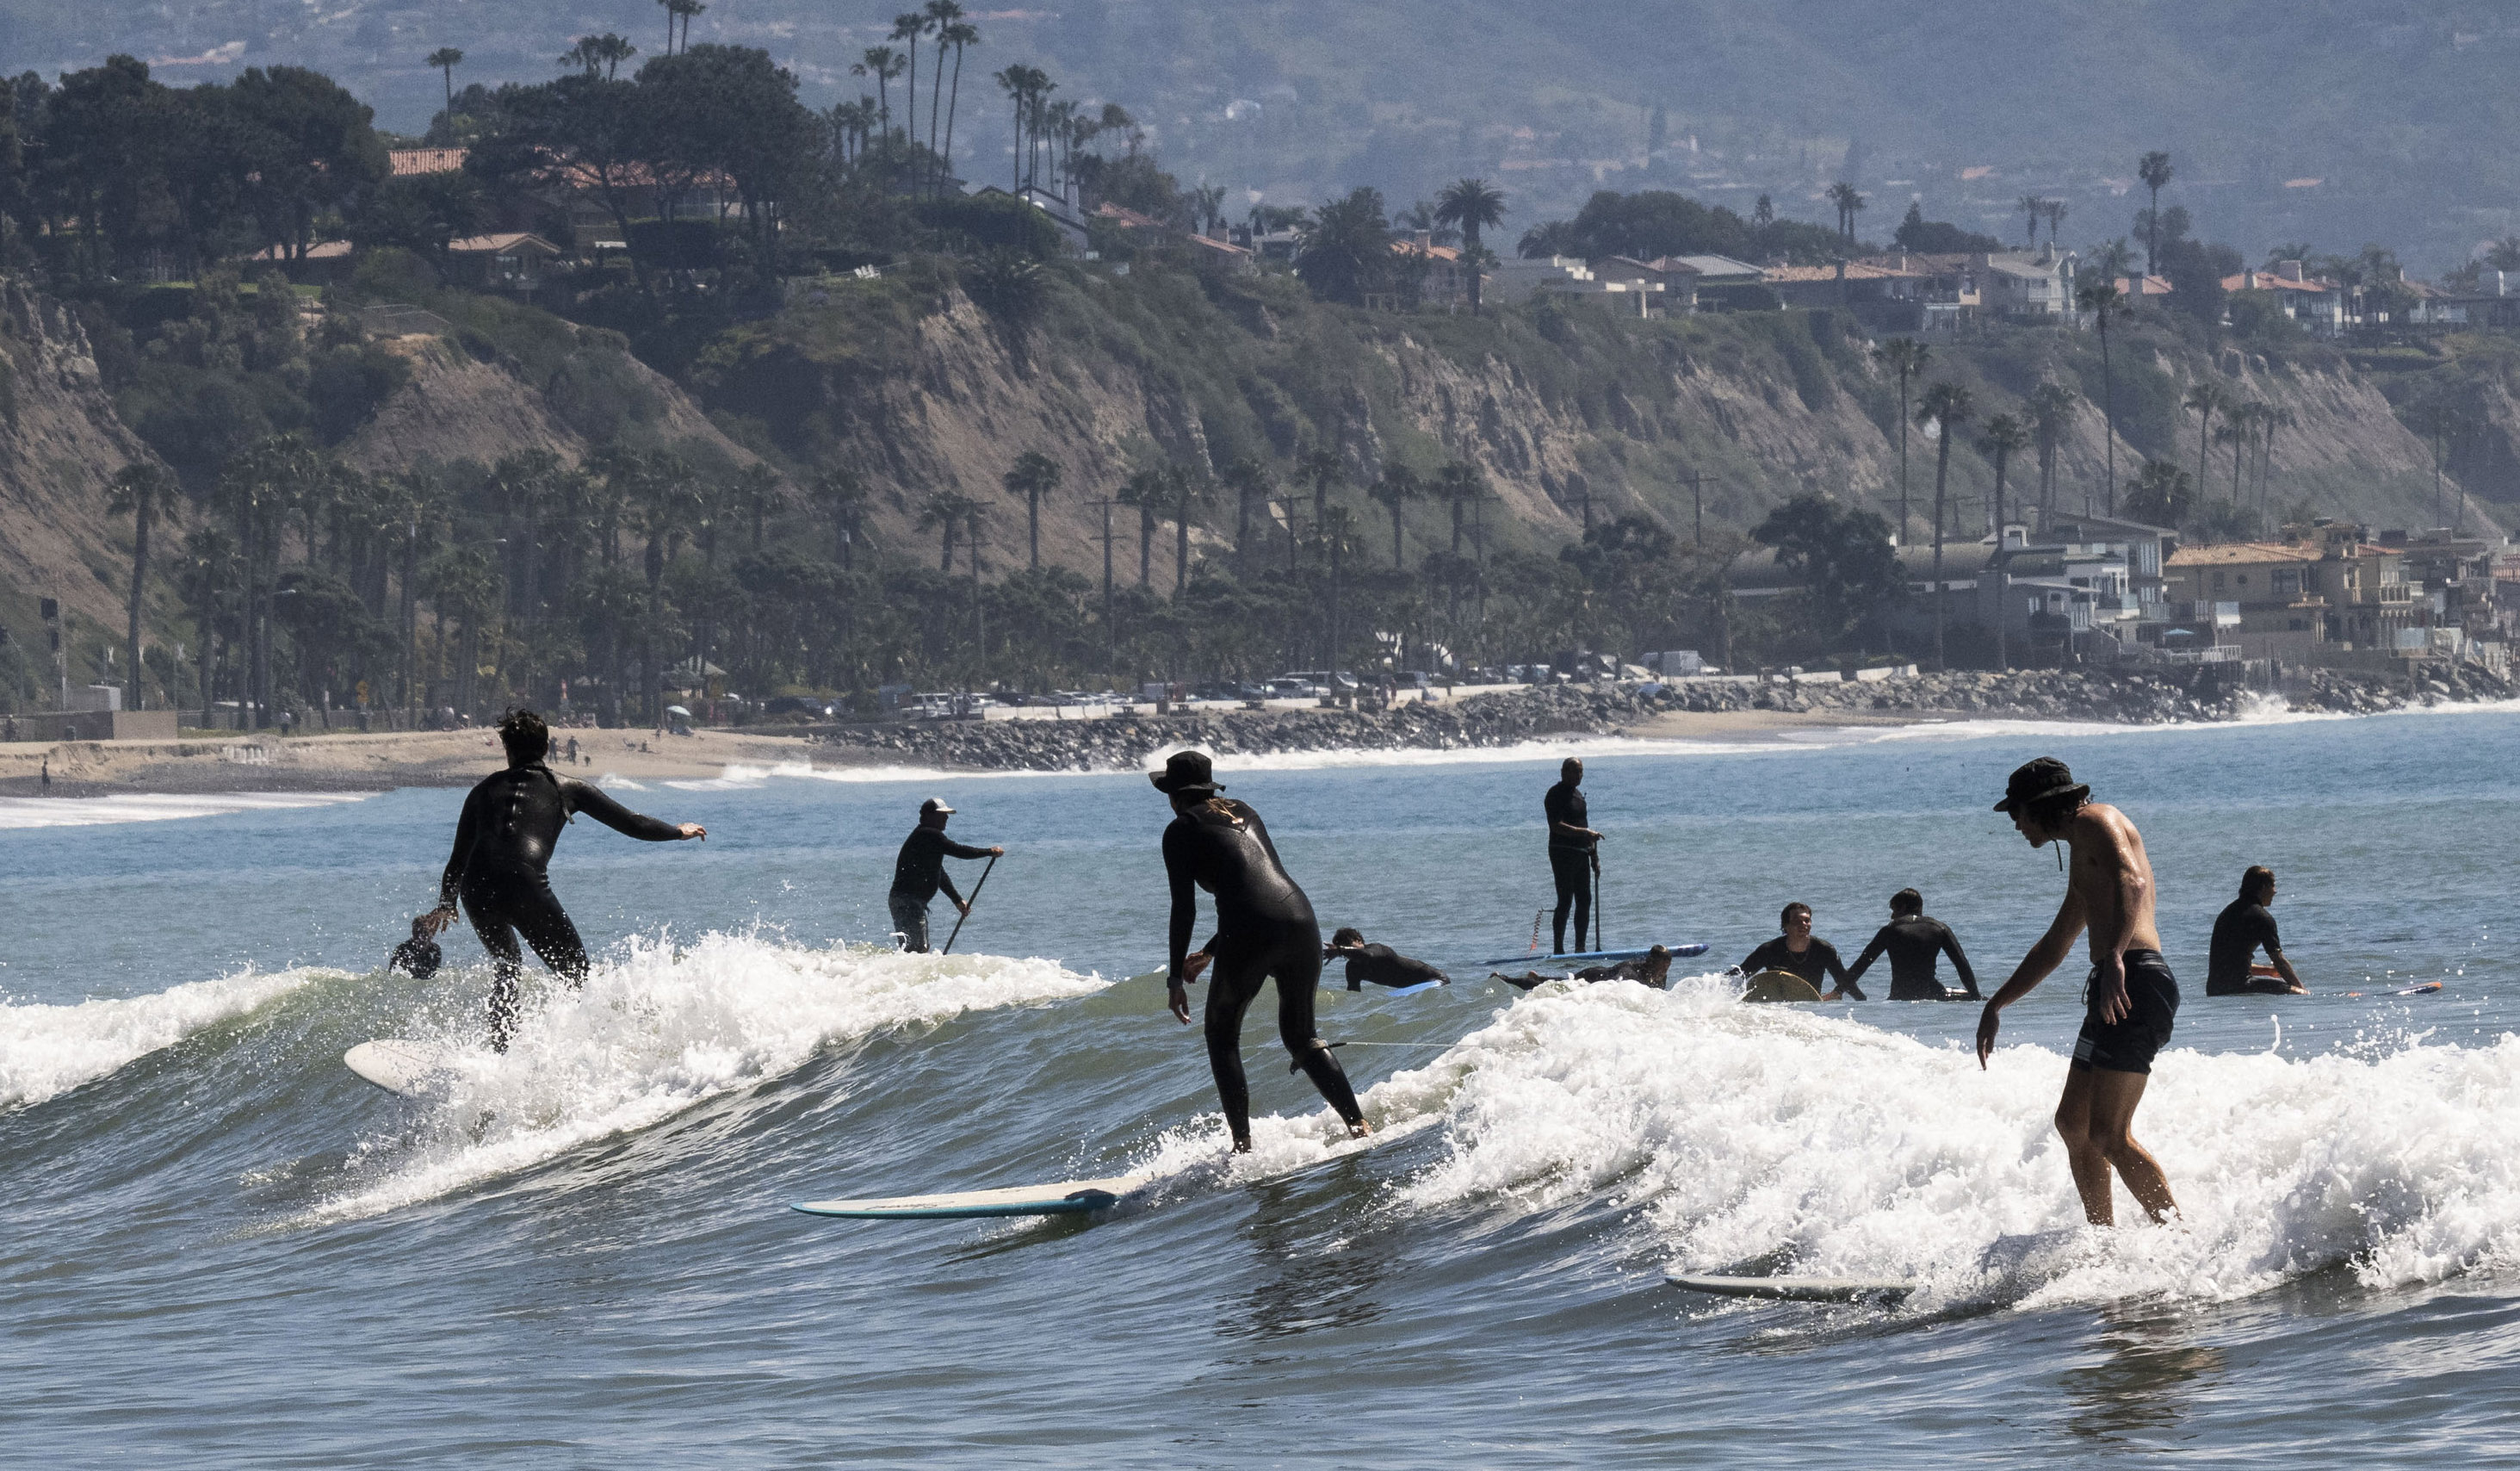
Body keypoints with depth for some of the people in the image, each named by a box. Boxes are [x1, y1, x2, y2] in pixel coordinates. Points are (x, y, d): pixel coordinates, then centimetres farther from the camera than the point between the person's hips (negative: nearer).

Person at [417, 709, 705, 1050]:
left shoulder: (486, 789, 26)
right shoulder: (565, 788, 18)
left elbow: (459, 857, 29)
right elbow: (634, 824, 21)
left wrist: (445, 904, 43)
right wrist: (679, 832, 38)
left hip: (476, 889, 4)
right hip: (525, 886, -4)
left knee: (506, 964, 29)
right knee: (575, 972, 9)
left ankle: (497, 1051, 21)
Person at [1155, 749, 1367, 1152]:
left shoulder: (1182, 829, 8)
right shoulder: (1244, 812, 27)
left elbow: (1184, 909, 0)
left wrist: (1175, 978, 3)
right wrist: (1210, 952, 40)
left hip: (1251, 934, -6)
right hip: (1301, 920, 6)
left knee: (1222, 1037, 15)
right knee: (1300, 1036, 21)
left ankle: (1243, 1146, 5)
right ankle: (1359, 1126, 5)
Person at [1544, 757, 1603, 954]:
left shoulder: (1578, 794, 19)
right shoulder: (1556, 795, -9)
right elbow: (1557, 826, -20)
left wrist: (1592, 852, 18)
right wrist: (1585, 833, -29)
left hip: (1580, 854, 9)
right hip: (1563, 854, -9)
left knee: (1584, 900, 7)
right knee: (1565, 901, -11)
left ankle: (1580, 947, 13)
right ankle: (1558, 950, -9)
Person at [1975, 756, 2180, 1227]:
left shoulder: (2096, 821, -3)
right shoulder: (2082, 857, 29)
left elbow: (2132, 881, -24)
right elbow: (2054, 946, 40)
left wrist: (2115, 956, -38)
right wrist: (1996, 1006, 44)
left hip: (2136, 980, -11)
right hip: (2112, 990, 11)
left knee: (2109, 1136, -16)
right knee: (2073, 1123, 16)